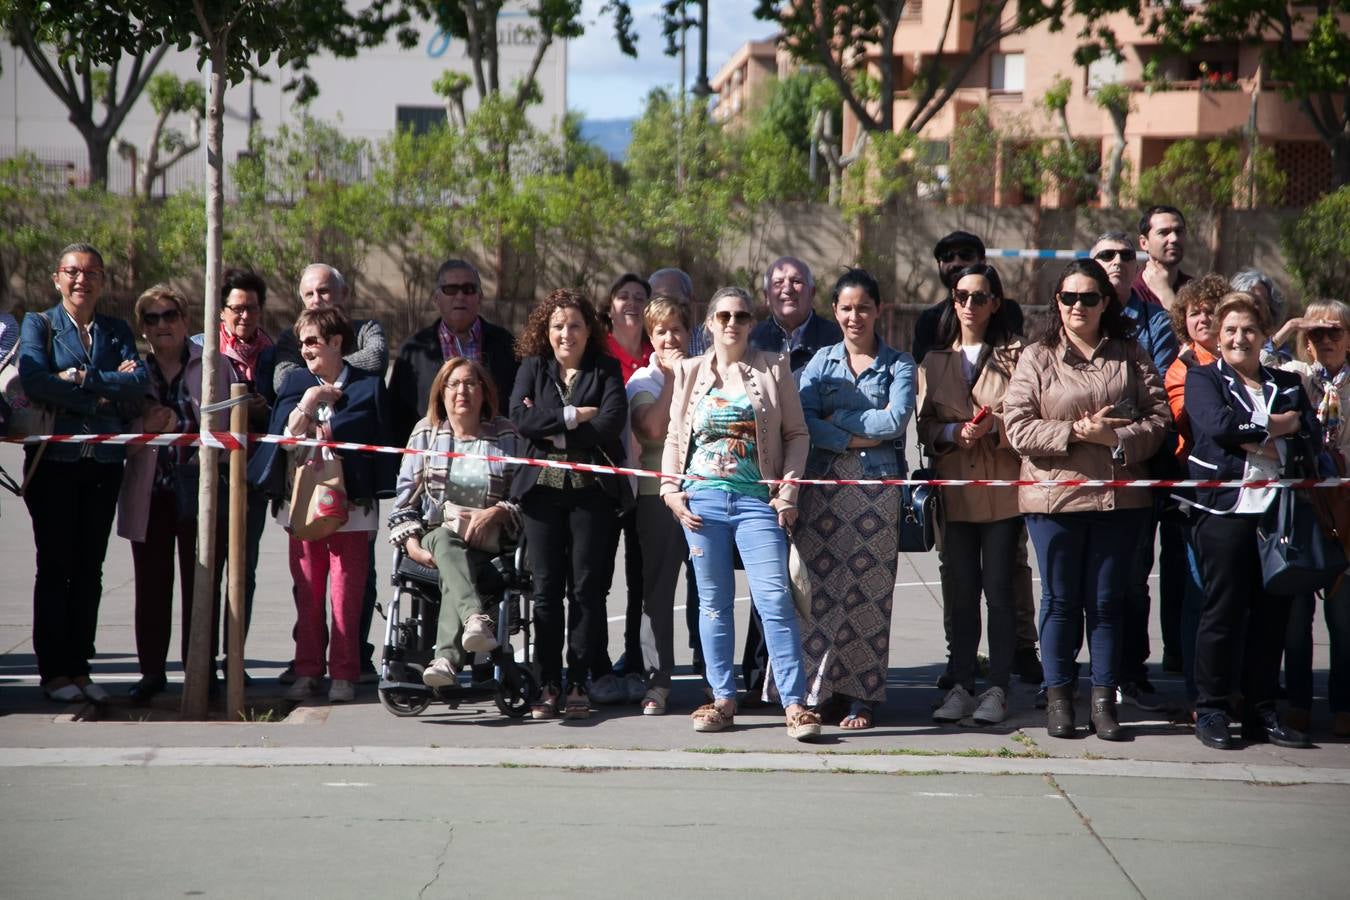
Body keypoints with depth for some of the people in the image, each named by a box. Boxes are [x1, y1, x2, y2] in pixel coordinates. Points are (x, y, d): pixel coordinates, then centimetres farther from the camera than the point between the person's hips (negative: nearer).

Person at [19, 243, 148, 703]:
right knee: (55, 567, -1)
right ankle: (52, 670, 5)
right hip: (54, 460, -3)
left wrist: (82, 378, -14)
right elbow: (33, 379, -14)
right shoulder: (39, 324, 4)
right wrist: (104, 397, -12)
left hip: (104, 463, 3)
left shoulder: (117, 331, 13)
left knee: (90, 570, 5)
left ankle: (79, 668, 11)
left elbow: (139, 382, -4)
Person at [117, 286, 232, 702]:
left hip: (201, 492, -2)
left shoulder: (215, 365, 5)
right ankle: (152, 671, 12)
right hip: (150, 495, 2)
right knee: (152, 585, 4)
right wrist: (146, 426, -12)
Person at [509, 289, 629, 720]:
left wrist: (552, 431, -8)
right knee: (546, 589, 1)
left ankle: (579, 684, 3)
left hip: (592, 490, -2)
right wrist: (574, 416, -10)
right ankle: (549, 685, 4)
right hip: (543, 488, 2)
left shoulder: (606, 369, 7)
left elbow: (611, 422, -9)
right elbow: (520, 418, -4)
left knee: (588, 587, -2)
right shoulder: (533, 368, 12)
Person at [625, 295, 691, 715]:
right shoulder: (643, 380, 7)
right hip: (658, 492, -2)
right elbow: (653, 429, -12)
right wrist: (672, 377, -6)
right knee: (656, 589, -2)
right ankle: (657, 682, 0)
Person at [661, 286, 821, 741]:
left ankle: (794, 704, -11)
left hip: (758, 500, -3)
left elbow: (797, 434, 5)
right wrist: (670, 489, 2)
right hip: (703, 499, 3)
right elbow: (674, 437, 15)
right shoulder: (689, 372, 11)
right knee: (713, 601, 6)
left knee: (774, 598, -11)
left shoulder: (774, 368, 4)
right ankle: (723, 699, 14)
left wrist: (788, 489, -3)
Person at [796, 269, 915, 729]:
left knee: (868, 592, -1)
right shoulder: (821, 361, 10)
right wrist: (856, 439, -12)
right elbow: (802, 421, -3)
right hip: (824, 486, 2)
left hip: (877, 491, -1)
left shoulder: (899, 364, 6)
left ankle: (861, 696, 3)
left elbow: (896, 419, -10)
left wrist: (838, 419, -7)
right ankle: (816, 690, 4)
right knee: (819, 585, -3)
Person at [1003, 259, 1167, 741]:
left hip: (1119, 497, 1)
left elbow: (1158, 416, 3)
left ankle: (1104, 700, 12)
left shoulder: (1130, 355, 8)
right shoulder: (1037, 358, 3)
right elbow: (1019, 428, -5)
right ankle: (1058, 697, 14)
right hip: (1055, 496, -1)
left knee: (1108, 600, 5)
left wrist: (1119, 439, -14)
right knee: (1061, 600, 5)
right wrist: (1077, 431, -15)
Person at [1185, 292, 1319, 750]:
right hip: (1225, 507, -4)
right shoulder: (1203, 379, 8)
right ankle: (1211, 712, 3)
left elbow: (1312, 434, 4)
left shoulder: (1287, 384, 19)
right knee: (1223, 611, -4)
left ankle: (1262, 712, 12)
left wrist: (1256, 441, -10)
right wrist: (1278, 427, -5)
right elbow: (1216, 424, -12)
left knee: (1272, 613, 5)